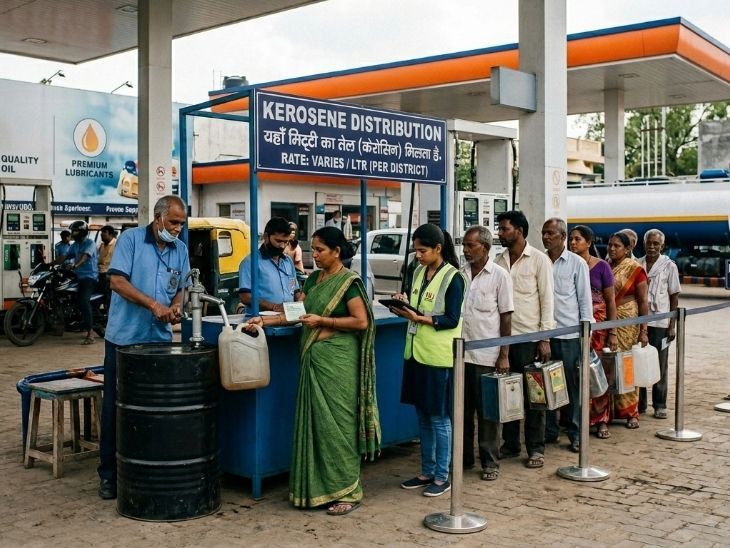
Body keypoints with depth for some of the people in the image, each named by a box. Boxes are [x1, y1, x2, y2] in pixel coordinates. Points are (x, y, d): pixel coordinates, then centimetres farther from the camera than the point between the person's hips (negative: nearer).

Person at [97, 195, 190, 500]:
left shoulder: (181, 249, 8)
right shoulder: (131, 239, -6)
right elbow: (117, 281, -14)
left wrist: (176, 307, -7)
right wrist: (154, 305, -21)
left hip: (160, 339, 4)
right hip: (124, 338, -4)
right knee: (115, 406, 4)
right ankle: (109, 473, 14)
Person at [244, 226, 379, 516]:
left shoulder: (348, 281, -8)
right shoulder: (314, 279, 13)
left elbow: (361, 321, -13)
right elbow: (297, 313, 12)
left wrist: (322, 321, -16)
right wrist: (264, 320, 1)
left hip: (337, 362, -7)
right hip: (313, 359, 7)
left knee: (336, 423, -3)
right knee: (314, 422, 9)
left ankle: (347, 491, 7)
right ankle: (317, 487, 19)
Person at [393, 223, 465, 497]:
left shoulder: (452, 278, -11)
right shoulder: (419, 272, 10)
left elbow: (451, 320, -14)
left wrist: (418, 318, -23)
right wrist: (404, 307, -4)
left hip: (438, 356, -7)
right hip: (415, 351, 7)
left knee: (439, 417, 1)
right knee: (423, 415, 13)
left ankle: (442, 477, 13)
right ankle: (427, 472, 25)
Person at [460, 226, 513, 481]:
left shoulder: (499, 276, -4)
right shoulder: (460, 274, 7)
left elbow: (506, 317, -4)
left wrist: (504, 355, -8)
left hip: (487, 355, -4)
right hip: (460, 352, 4)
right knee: (463, 409, 11)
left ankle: (490, 462, 14)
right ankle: (464, 457, 24)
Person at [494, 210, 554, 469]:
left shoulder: (539, 260, -5)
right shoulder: (498, 260, 8)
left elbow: (547, 300, -6)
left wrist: (545, 339, -10)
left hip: (529, 336, -4)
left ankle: (535, 448, 11)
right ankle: (510, 444, 22)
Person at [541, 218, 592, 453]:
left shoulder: (577, 263, -1)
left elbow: (585, 299, 0)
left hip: (570, 334, -3)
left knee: (572, 386, 3)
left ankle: (575, 435, 13)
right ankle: (550, 431, 20)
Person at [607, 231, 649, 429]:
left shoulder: (635, 269, -3)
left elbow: (643, 302, -4)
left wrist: (643, 331, -10)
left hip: (627, 322, -3)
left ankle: (631, 412, 11)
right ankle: (608, 410, 13)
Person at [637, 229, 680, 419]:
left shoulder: (669, 266, 0)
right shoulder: (637, 265, 7)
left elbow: (674, 297, 0)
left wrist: (672, 326, -5)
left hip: (659, 322, -2)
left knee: (660, 365, 5)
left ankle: (660, 405, 14)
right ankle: (640, 403, 17)